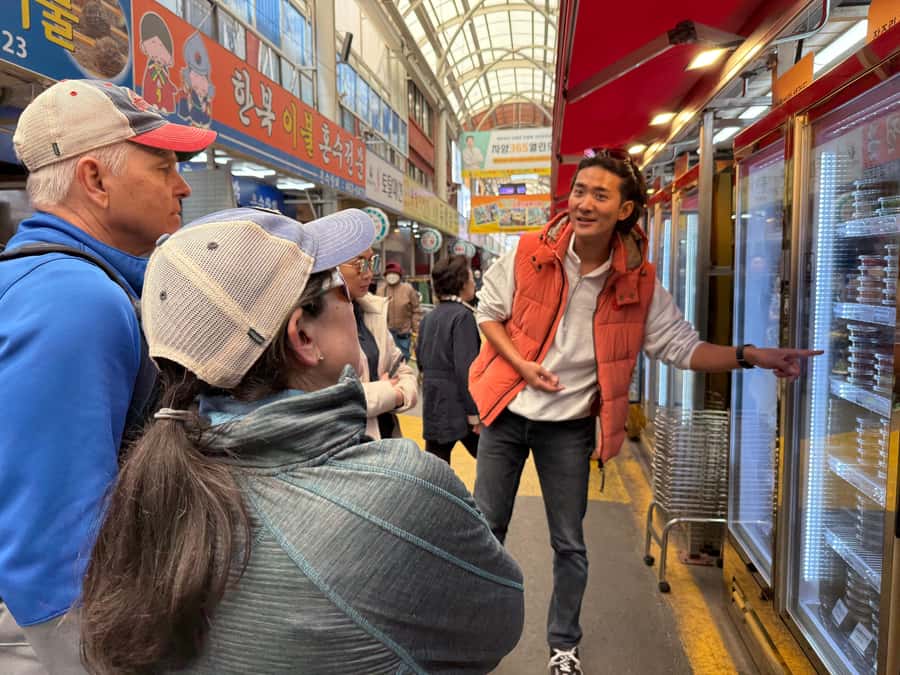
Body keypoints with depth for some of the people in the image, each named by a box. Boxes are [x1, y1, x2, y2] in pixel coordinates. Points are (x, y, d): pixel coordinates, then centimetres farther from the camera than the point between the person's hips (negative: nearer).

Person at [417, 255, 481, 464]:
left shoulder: (429, 316, 9)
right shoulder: (462, 315, -13)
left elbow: (420, 359, 16)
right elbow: (466, 368, -19)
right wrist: (474, 412, -16)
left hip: (434, 402, 7)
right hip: (458, 404, -7)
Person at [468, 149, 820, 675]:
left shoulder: (638, 282, -9)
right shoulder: (531, 253, -11)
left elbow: (681, 345, -5)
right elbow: (489, 312, 0)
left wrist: (750, 356, -20)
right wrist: (521, 365, -13)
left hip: (571, 425, 0)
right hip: (508, 412, 0)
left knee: (569, 543, 12)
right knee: (487, 528, 12)